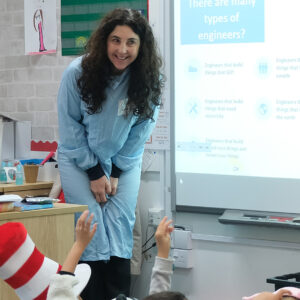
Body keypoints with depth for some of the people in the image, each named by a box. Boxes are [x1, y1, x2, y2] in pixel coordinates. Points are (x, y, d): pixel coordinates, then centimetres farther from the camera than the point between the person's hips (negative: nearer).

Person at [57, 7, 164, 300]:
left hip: (124, 161, 2)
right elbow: (70, 126, -12)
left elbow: (139, 132, -6)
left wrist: (116, 173, -9)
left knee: (120, 228, -4)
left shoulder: (149, 80, -16)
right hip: (79, 159, -2)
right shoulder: (78, 72, -21)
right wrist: (94, 173, -11)